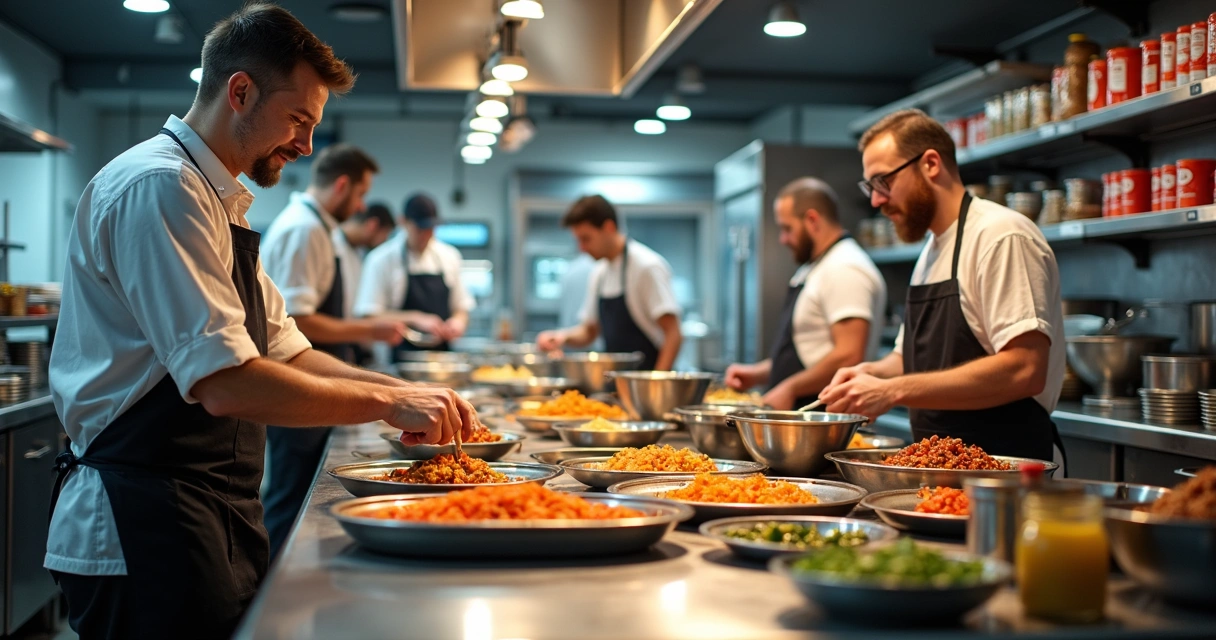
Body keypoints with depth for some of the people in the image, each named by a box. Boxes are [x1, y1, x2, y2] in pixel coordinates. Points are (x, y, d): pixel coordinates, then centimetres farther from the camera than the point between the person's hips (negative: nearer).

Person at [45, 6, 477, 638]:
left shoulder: (218, 201, 16)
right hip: (143, 530, -10)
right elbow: (226, 383, -25)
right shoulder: (158, 187, -17)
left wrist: (405, 392, 4)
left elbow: (285, 353, 17)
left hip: (221, 515, 10)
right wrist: (387, 402, -17)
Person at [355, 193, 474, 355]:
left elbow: (462, 307, 19)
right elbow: (368, 315, -9)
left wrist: (458, 321, -4)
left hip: (442, 351, 4)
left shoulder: (449, 256, 10)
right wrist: (415, 319, -17)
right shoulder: (382, 259, -4)